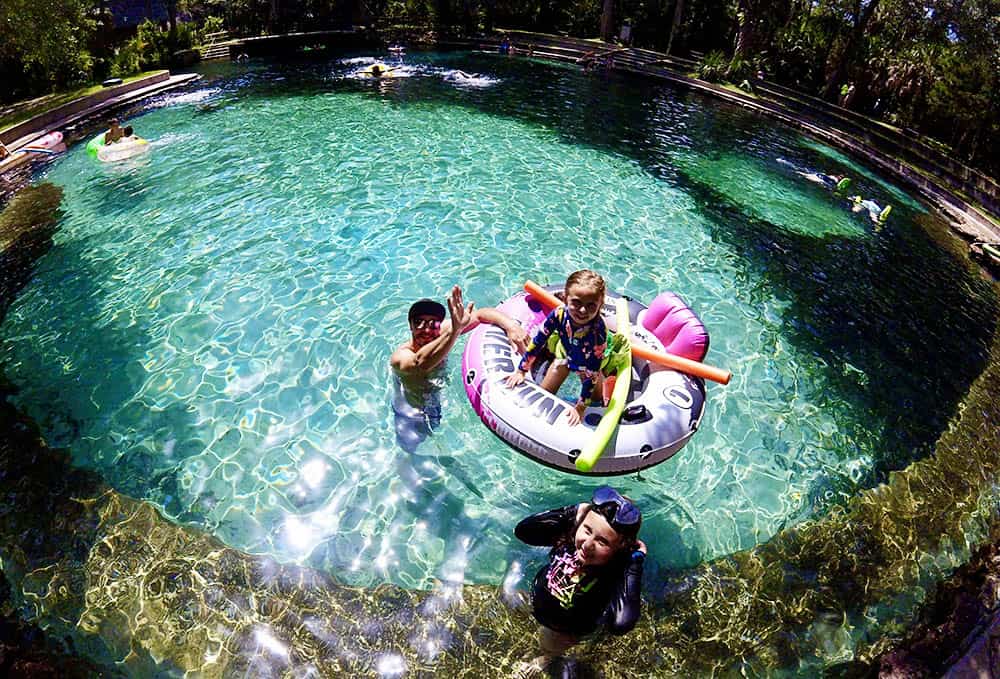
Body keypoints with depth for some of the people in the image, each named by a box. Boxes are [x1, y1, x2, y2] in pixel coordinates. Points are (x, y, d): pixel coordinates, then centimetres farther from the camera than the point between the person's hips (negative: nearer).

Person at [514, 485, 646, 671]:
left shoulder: (618, 573, -43)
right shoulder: (570, 534, -31)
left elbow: (620, 623, -61)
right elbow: (523, 530, -28)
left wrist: (636, 560, -55)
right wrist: (569, 513, -36)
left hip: (564, 629, -3)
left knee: (549, 647, 30)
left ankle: (546, 659, 65)